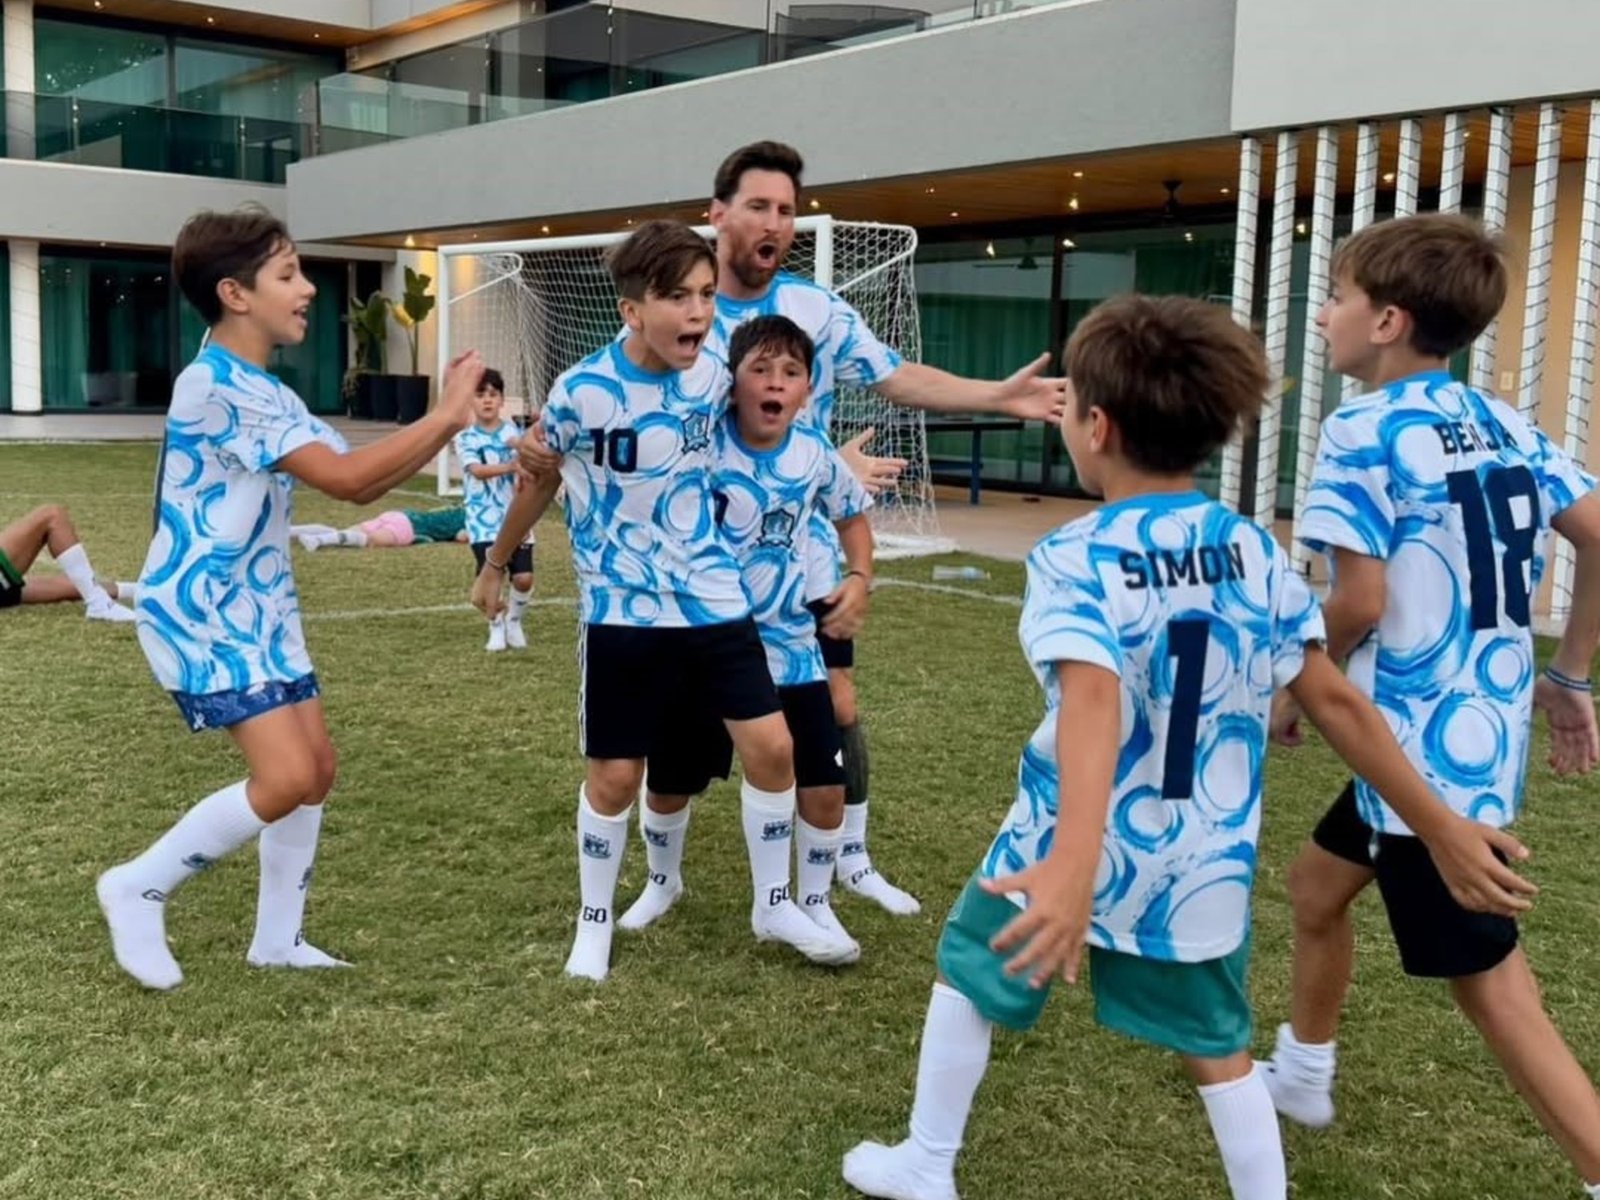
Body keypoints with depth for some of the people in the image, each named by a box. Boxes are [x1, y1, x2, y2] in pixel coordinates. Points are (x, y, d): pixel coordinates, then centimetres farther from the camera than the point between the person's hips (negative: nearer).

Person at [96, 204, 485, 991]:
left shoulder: (267, 391, 12)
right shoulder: (216, 386, -20)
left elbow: (360, 485, 10)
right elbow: (344, 477, -25)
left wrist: (445, 426, -2)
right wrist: (447, 415, -20)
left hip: (257, 608, 10)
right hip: (200, 615, -10)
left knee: (316, 768, 9)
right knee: (286, 779, -15)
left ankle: (277, 939, 23)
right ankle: (138, 888, 5)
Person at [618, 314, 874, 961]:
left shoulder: (816, 451, -6)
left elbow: (852, 515, 12)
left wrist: (858, 578, -2)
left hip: (790, 647, 2)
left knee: (825, 786, 0)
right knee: (670, 780, 10)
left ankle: (815, 906, 25)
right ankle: (663, 881, 41)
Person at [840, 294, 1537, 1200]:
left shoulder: (1075, 559, -19)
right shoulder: (1258, 552, -3)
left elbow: (1094, 701, -36)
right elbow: (1338, 701, -2)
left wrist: (1073, 862, -51)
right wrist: (1441, 827, 6)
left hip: (1086, 852, -3)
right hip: (1203, 869, 4)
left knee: (972, 973, 22)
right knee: (1219, 1046, 20)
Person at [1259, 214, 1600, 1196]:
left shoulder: (1364, 431, -15)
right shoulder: (1503, 424, 8)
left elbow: (1360, 604, -21)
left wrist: (1295, 690, -4)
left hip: (1426, 749, -9)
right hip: (1482, 730, 9)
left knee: (1494, 989, -1)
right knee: (1318, 884, 26)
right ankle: (1303, 1075, 43)